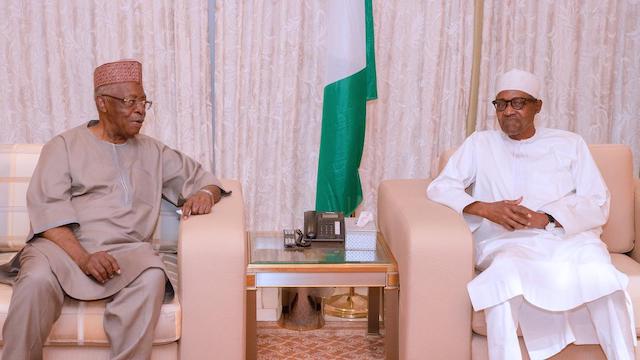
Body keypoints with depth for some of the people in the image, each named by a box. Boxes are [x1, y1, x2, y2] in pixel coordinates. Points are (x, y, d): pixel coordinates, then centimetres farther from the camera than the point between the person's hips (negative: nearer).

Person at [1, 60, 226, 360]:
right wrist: (82, 256, -19)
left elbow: (201, 178, 27)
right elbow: (47, 208, -2)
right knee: (37, 279, -35)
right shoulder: (65, 146, 11)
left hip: (126, 249, 2)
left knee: (152, 277, -33)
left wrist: (205, 194, 0)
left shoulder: (153, 152, 22)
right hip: (64, 245, -2)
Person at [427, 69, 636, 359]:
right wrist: (485, 208, -11)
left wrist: (546, 219, -11)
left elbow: (598, 204, 7)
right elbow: (438, 188, 7)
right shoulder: (480, 144, 17)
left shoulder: (568, 144, 17)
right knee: (505, 272, -37)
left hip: (567, 237, 1)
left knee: (596, 269, -33)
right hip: (505, 243, 0)